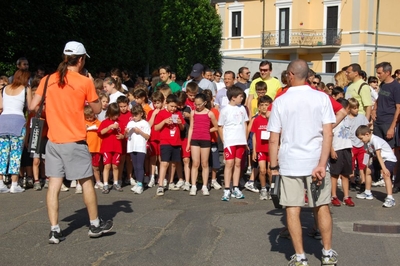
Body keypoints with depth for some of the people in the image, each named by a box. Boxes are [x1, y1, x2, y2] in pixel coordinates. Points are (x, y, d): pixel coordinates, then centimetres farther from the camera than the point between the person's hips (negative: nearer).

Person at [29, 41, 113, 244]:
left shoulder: (47, 80, 2)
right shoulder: (85, 82, -7)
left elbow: (32, 107, 1)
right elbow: (97, 109, 3)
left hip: (53, 141, 3)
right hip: (75, 142, -3)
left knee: (53, 185, 4)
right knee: (86, 183, 10)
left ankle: (54, 231, 5)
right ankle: (95, 225, 21)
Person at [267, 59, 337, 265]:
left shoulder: (281, 101, -4)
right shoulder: (321, 98, -2)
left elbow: (274, 139, -4)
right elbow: (328, 133, -10)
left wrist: (273, 165, 5)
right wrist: (322, 164, -11)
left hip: (290, 162, -1)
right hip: (315, 161, 1)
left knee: (293, 209, 7)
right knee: (322, 207, 14)